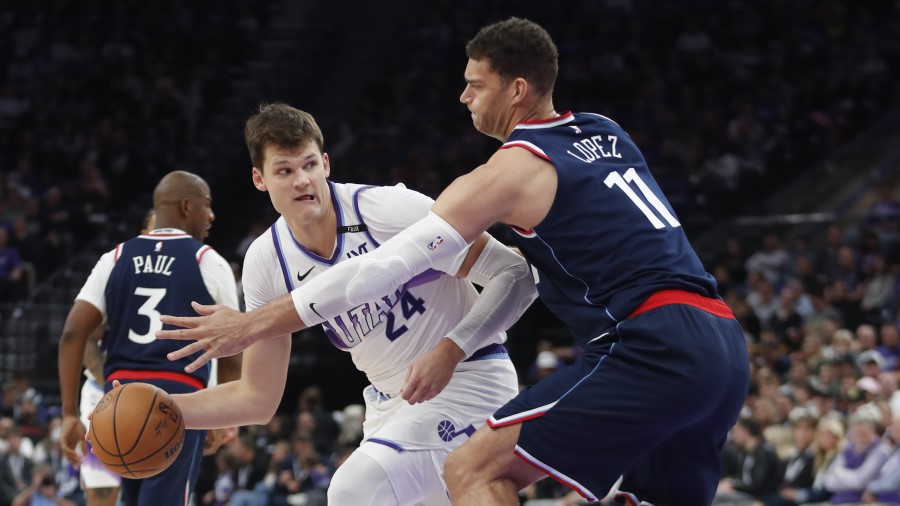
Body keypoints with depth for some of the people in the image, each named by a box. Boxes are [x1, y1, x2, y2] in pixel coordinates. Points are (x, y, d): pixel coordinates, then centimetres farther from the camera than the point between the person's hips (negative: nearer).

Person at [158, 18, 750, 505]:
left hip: (654, 347, -8)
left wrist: (253, 326, 0)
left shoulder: (512, 169, -2)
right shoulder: (606, 135, 20)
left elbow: (389, 265, -5)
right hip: (725, 349, 8)